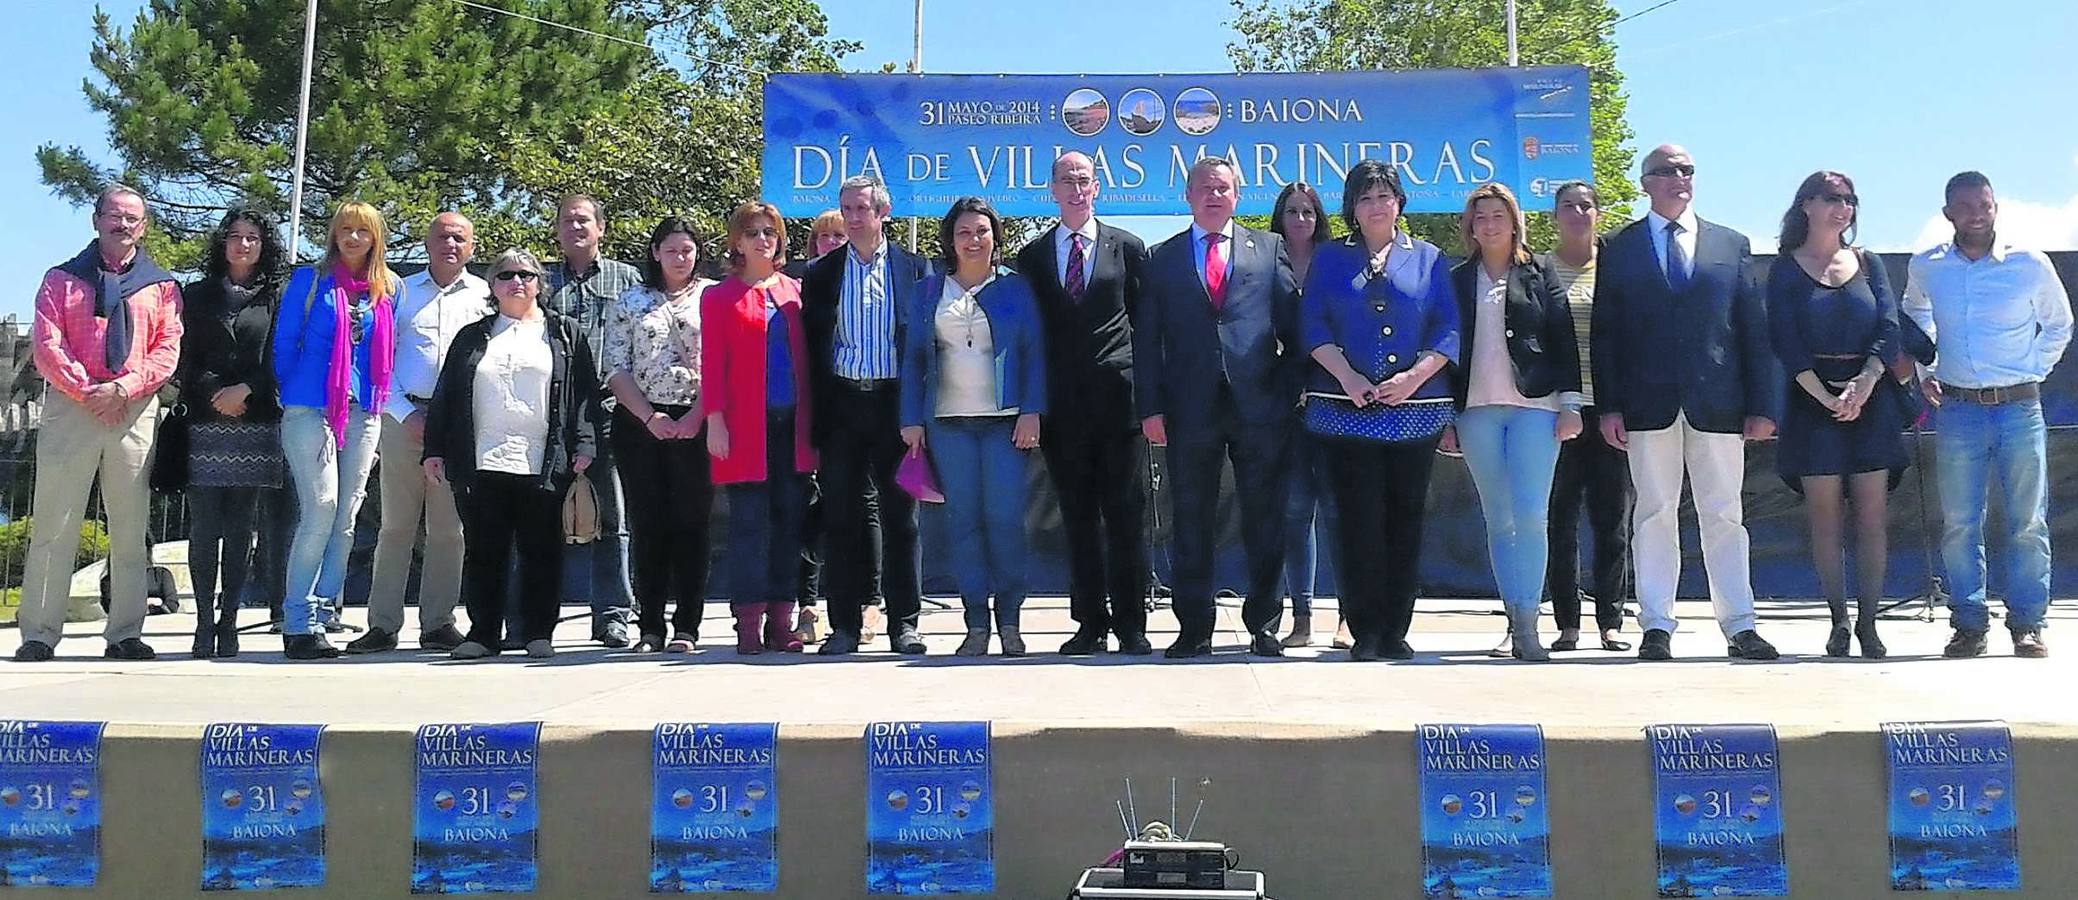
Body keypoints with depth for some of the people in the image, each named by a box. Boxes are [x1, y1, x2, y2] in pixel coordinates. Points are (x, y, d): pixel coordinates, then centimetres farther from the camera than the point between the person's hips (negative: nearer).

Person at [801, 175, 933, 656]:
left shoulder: (913, 269, 6)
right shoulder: (821, 273, 10)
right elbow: (812, 347, 8)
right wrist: (815, 417, 0)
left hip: (895, 402, -1)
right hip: (841, 404, 1)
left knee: (901, 516, 2)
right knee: (842, 517, 3)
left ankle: (904, 624, 9)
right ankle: (845, 624, 10)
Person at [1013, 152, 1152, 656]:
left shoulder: (1127, 247, 8)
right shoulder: (1032, 256, 11)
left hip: (1118, 399, -2)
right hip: (1062, 403, 2)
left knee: (1127, 515, -1)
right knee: (1077, 517, 6)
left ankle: (1130, 624, 5)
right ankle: (1090, 624, 13)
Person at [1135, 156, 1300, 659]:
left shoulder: (1269, 249, 12)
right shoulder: (1163, 259, 11)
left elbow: (1292, 323, 8)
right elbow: (1147, 339, 7)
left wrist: (1292, 391, -1)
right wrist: (1150, 407, -2)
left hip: (1260, 405, 0)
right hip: (1191, 407, 0)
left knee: (1265, 523, 5)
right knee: (1191, 524, 4)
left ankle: (1263, 626, 16)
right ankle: (1194, 630, 12)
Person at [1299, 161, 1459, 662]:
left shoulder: (1429, 259, 13)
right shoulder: (1330, 259, 12)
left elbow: (1448, 330, 5)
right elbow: (1313, 326, 3)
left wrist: (1415, 376, -11)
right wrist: (1348, 377, -12)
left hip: (1415, 409, 1)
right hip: (1346, 409, -1)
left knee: (1406, 518, 3)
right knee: (1359, 519, -3)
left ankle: (1396, 631, 10)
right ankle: (1365, 633, 3)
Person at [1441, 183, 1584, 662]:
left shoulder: (1540, 276, 8)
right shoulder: (1457, 281, 12)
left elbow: (1564, 340, 5)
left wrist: (1570, 405, -3)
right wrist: (1446, 417, 5)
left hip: (1534, 406, -2)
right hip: (1476, 411, 2)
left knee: (1531, 516, -11)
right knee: (1499, 520, 5)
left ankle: (1527, 625, -9)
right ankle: (1515, 619, 10)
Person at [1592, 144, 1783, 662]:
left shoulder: (1731, 245, 12)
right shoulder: (1620, 248, 9)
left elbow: (1755, 328, 9)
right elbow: (1606, 332, 4)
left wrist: (1763, 405, 2)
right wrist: (1609, 405, -5)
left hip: (1718, 403, 1)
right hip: (1649, 403, -1)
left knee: (1724, 517, 4)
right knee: (1654, 515, 2)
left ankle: (1739, 627, 9)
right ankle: (1656, 627, 7)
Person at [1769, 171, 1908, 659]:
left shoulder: (1868, 264, 13)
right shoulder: (1785, 268, 4)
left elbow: (1889, 329, 2)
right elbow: (1785, 341, -5)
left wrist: (1864, 383, -14)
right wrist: (1824, 395, -14)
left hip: (1871, 396, 2)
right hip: (1812, 396, -2)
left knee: (1872, 516, -2)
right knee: (1824, 518, -3)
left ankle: (1868, 623, 2)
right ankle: (1839, 622, 4)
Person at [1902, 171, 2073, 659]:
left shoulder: (2031, 265, 0)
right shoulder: (1926, 268, 4)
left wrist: (2033, 373, 6)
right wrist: (1924, 372, 16)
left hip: (2019, 407, -1)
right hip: (1957, 411, 1)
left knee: (2028, 523, 1)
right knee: (1959, 524, 0)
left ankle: (2027, 624, 9)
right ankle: (1969, 625, 8)